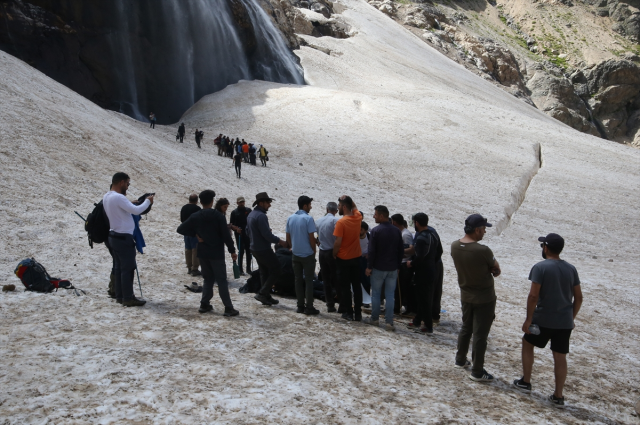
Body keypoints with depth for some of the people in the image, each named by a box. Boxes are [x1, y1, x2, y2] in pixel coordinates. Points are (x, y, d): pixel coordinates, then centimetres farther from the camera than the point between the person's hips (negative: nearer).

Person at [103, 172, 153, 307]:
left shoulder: (106, 196, 9)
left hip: (114, 236, 10)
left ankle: (120, 296, 19)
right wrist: (148, 201, -12)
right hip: (124, 238, -10)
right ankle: (128, 298, 0)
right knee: (128, 269, -4)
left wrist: (135, 203, 5)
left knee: (118, 267, 14)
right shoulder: (118, 197, -21)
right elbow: (136, 210, -26)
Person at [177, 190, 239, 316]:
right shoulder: (218, 216, -10)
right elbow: (226, 235, -11)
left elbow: (180, 229, 0)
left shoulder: (195, 216, 0)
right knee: (221, 280, 0)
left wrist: (196, 235, 3)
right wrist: (232, 250, -4)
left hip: (202, 253, 4)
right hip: (217, 253, -4)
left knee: (208, 278, 17)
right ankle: (228, 308, -2)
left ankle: (204, 305, 14)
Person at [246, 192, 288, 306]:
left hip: (254, 248, 10)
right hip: (264, 249, -10)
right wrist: (281, 242, -15)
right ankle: (262, 293, -3)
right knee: (275, 271, 0)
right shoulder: (261, 216, -21)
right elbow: (267, 235, -24)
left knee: (264, 272, 16)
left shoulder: (250, 215, 10)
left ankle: (266, 297, 20)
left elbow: (248, 231, 20)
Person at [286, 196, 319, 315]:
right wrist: (314, 251, -1)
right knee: (309, 280, 1)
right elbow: (312, 238, -15)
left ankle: (300, 306, 15)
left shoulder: (290, 218, 4)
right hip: (308, 254, -5)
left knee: (298, 280, 11)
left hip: (296, 254, 6)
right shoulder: (308, 219, -15)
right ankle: (309, 307, 3)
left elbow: (288, 237, 9)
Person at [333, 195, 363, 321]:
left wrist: (334, 254, -5)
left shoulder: (341, 222, -19)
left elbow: (338, 243, -20)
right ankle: (358, 313, 13)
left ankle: (348, 313, 10)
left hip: (343, 259, -5)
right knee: (357, 286, 10)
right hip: (356, 258, 5)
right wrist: (348, 199, 11)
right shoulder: (358, 217, -2)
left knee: (345, 287, 5)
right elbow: (354, 207, 23)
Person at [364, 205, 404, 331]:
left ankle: (374, 319, 19)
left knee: (376, 293, 10)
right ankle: (389, 322, 3)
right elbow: (401, 251, 8)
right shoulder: (397, 231, 4)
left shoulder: (376, 231, -13)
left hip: (378, 268, -4)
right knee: (390, 295, 6)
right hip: (392, 268, 4)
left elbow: (372, 251, -14)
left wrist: (369, 267, -5)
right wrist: (397, 266, 16)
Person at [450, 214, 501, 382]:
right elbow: (496, 269, -11)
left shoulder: (454, 246, -7)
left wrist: (487, 269, -5)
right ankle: (477, 371, 14)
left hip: (465, 296, 7)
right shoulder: (482, 251, -27)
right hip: (484, 298, -6)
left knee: (466, 328, 24)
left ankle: (460, 360, 38)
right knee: (480, 334, 4)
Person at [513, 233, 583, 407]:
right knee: (560, 356, 10)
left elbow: (533, 296, -16)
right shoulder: (571, 269, 4)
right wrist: (571, 318, 18)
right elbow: (578, 297, 8)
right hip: (565, 321, 4)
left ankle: (525, 382, 24)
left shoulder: (541, 267, -12)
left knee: (527, 343, 19)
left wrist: (528, 319, -9)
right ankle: (558, 396, 15)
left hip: (543, 319, -4)